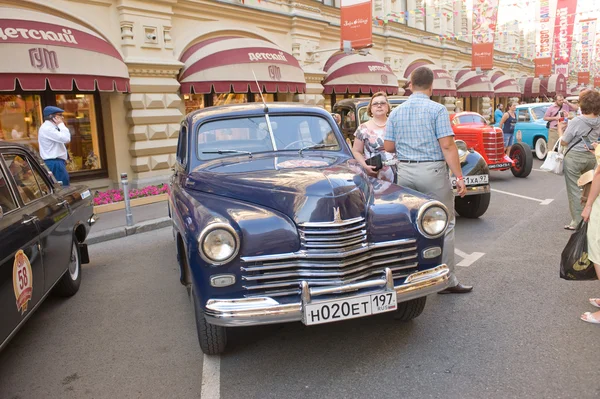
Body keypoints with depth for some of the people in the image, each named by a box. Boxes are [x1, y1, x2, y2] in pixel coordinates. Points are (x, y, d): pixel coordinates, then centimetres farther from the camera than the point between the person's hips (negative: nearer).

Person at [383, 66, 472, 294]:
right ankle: (446, 280, 7)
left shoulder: (396, 112, 6)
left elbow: (388, 147, 6)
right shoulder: (437, 109, -7)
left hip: (405, 171, 5)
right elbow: (447, 145, -14)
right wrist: (459, 177, -11)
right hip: (433, 171, -5)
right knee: (443, 226, 4)